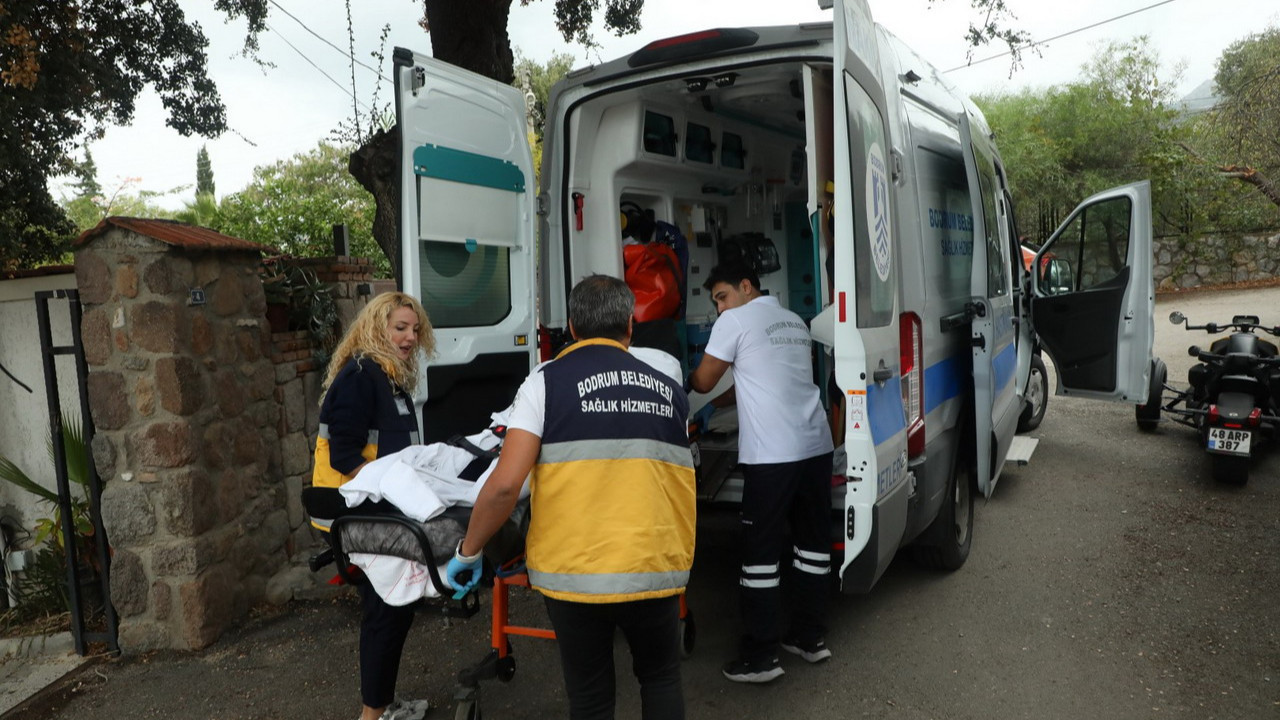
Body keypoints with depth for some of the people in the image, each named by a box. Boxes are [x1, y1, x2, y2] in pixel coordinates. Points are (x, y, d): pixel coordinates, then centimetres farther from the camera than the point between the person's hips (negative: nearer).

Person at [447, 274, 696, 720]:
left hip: (574, 571, -2)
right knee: (661, 679, 27)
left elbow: (504, 484, -12)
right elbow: (679, 480, 12)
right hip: (654, 568, 2)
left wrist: (468, 552, 2)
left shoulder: (548, 381, -4)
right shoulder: (668, 390, 7)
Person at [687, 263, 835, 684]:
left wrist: (688, 378, 25)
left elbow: (703, 381, 3)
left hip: (771, 455, -8)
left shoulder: (736, 321, -2)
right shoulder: (794, 322, 21)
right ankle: (809, 637, 26)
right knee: (812, 541, 14)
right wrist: (715, 407, 29)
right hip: (815, 445, 8)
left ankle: (760, 656, 5)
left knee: (761, 550, 0)